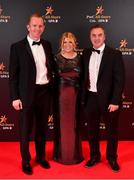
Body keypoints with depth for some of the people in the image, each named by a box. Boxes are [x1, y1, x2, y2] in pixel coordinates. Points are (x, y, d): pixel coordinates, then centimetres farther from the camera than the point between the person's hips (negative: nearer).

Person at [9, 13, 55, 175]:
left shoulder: (47, 45, 7)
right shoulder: (17, 47, -7)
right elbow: (13, 74, -8)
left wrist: (52, 88, 7)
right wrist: (15, 97, -11)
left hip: (45, 92, 4)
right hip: (27, 94, -4)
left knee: (42, 127, 17)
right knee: (25, 129, 9)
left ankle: (41, 156, 36)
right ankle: (25, 160, 28)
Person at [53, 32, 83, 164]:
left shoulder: (79, 58, 7)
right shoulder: (56, 58, 1)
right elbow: (53, 76, -6)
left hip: (75, 94, 2)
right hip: (60, 94, -1)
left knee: (74, 123, 8)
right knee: (62, 123, 5)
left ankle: (75, 153, 23)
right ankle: (62, 153, 20)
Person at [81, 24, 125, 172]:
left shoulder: (114, 54, -9)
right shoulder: (86, 53, 5)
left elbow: (119, 80, -11)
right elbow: (83, 76, 8)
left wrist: (115, 101, -16)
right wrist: (83, 96, 4)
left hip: (108, 98, -3)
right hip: (90, 98, 4)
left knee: (111, 130, 12)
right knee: (92, 130, 15)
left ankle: (112, 158, 32)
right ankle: (94, 156, 34)